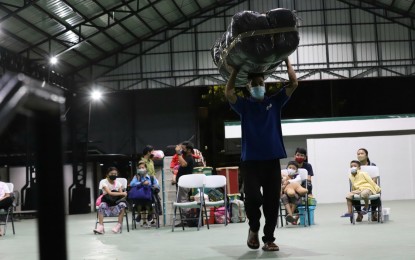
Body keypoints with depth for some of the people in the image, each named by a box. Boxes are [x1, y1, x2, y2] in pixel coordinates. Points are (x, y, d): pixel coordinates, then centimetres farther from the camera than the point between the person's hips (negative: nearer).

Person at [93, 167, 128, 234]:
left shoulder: (118, 183, 5)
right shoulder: (103, 182, -7)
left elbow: (121, 196, -2)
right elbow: (109, 193, -21)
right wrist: (122, 193, -20)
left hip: (116, 204, 2)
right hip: (106, 203, -2)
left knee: (122, 204, -30)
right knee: (102, 205, -36)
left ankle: (119, 225, -24)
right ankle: (100, 227, -38)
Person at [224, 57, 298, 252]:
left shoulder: (275, 102, 12)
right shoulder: (244, 105, 8)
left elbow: (293, 84, 4)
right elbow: (228, 93, -11)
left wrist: (286, 60, 6)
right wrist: (234, 72, -3)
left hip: (272, 159, 2)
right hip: (250, 160, -2)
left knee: (272, 202, 2)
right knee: (253, 197, -14)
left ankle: (269, 239, 12)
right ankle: (254, 228, 13)